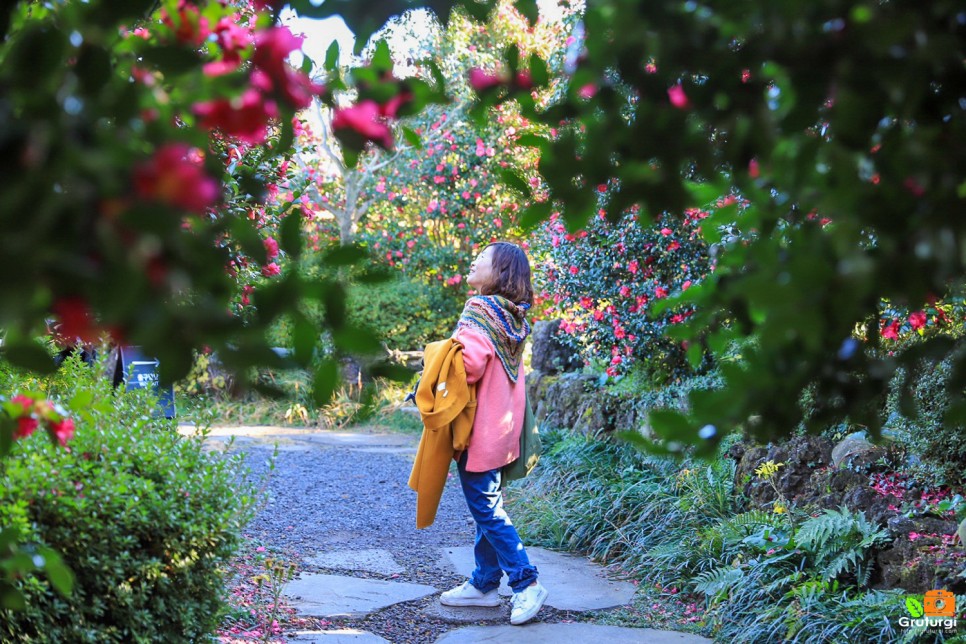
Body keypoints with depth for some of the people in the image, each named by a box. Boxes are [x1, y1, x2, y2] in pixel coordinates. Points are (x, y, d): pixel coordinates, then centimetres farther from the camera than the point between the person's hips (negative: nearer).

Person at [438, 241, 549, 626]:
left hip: (479, 427, -9)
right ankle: (484, 583, 23)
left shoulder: (481, 309, -16)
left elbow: (471, 363, -26)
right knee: (487, 505, 15)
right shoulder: (512, 317, 9)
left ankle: (525, 583, 0)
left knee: (485, 508, -3)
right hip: (501, 425, 9)